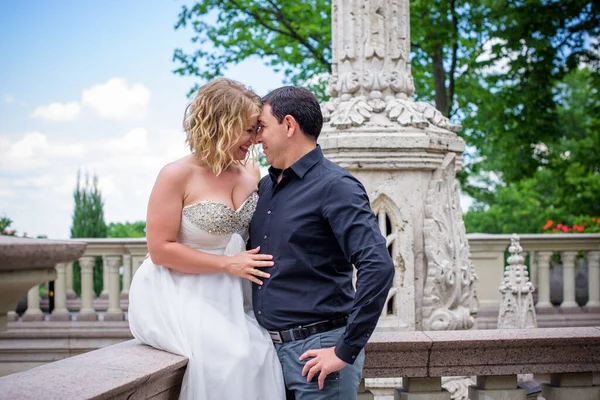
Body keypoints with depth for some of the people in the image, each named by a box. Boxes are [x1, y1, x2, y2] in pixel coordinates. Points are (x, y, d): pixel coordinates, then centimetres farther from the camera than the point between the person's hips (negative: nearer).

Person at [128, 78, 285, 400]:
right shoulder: (178, 175, -11)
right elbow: (160, 250, -11)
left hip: (229, 297, 5)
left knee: (259, 352, -20)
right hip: (180, 297, -5)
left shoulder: (251, 173, 5)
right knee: (228, 355, -28)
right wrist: (227, 264, -14)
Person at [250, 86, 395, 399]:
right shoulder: (265, 187, 12)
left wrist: (346, 350, -21)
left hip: (316, 350, -7)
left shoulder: (334, 186, -11)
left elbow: (379, 267, -22)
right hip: (270, 348, 7)